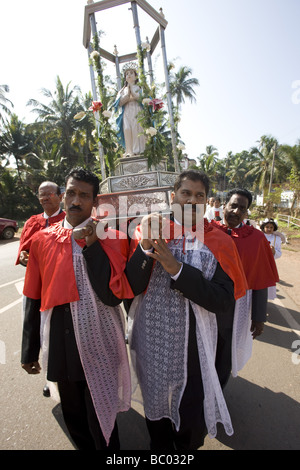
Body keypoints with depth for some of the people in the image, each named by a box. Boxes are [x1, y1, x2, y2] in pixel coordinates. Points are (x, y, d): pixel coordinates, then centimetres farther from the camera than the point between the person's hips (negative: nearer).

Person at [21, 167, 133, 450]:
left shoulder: (112, 238, -10)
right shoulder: (42, 239, -2)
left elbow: (113, 296, -18)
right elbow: (34, 300, 4)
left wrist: (92, 246, -24)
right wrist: (29, 350, 10)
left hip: (100, 347, -3)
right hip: (60, 348, 3)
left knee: (101, 423, 16)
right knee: (73, 418, 25)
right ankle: (84, 446, 54)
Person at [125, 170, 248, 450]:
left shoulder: (218, 243, -8)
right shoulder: (149, 232, -7)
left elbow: (224, 301, -17)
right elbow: (132, 287, -12)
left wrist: (177, 269, -25)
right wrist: (145, 248, -27)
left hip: (193, 346, 0)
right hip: (151, 341, 1)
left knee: (191, 419, 21)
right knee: (156, 405, 25)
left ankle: (186, 446, 55)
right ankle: (159, 446, 57)